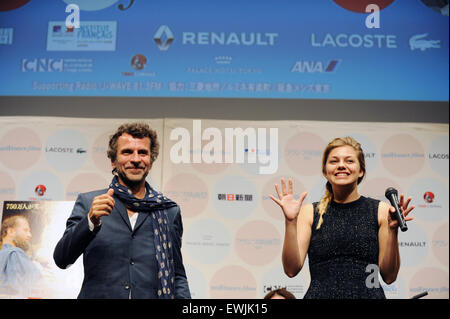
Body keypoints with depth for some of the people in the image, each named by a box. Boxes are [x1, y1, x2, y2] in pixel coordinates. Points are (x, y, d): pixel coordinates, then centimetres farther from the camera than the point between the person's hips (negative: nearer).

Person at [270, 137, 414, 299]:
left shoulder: (381, 210, 4)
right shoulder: (309, 212, 5)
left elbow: (389, 276, 2)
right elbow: (291, 269, -3)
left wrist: (392, 230, -10)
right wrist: (290, 222, -12)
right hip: (320, 294, -1)